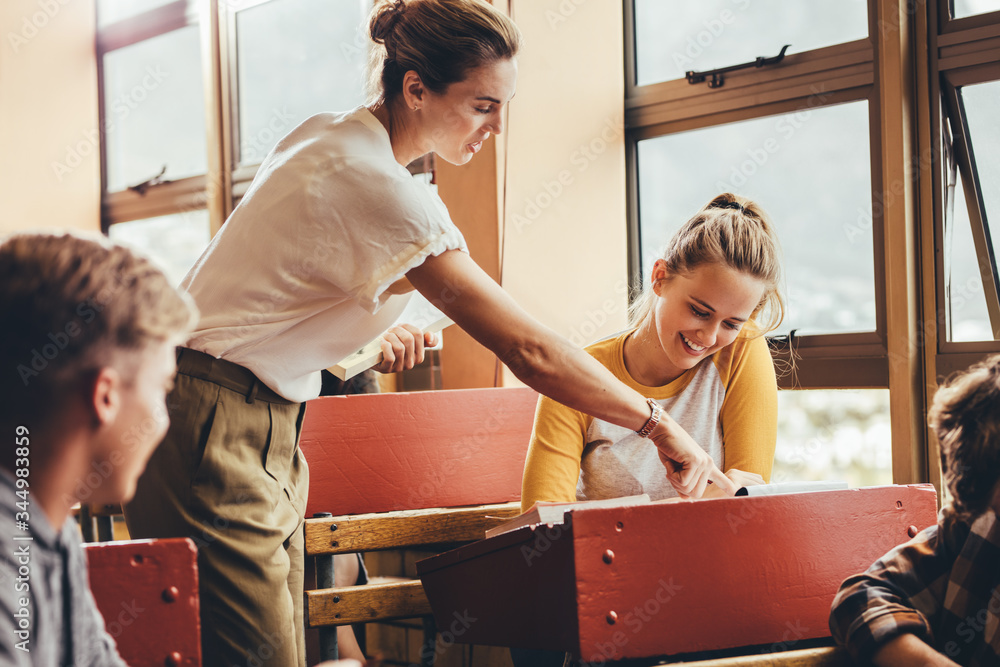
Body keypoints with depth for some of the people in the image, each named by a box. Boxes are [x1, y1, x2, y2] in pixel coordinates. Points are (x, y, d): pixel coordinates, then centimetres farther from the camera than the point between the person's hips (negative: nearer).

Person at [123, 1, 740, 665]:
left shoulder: (328, 134, 7)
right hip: (214, 431, -10)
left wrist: (373, 329, 10)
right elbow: (528, 349, -20)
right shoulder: (380, 188, -21)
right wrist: (659, 425, -11)